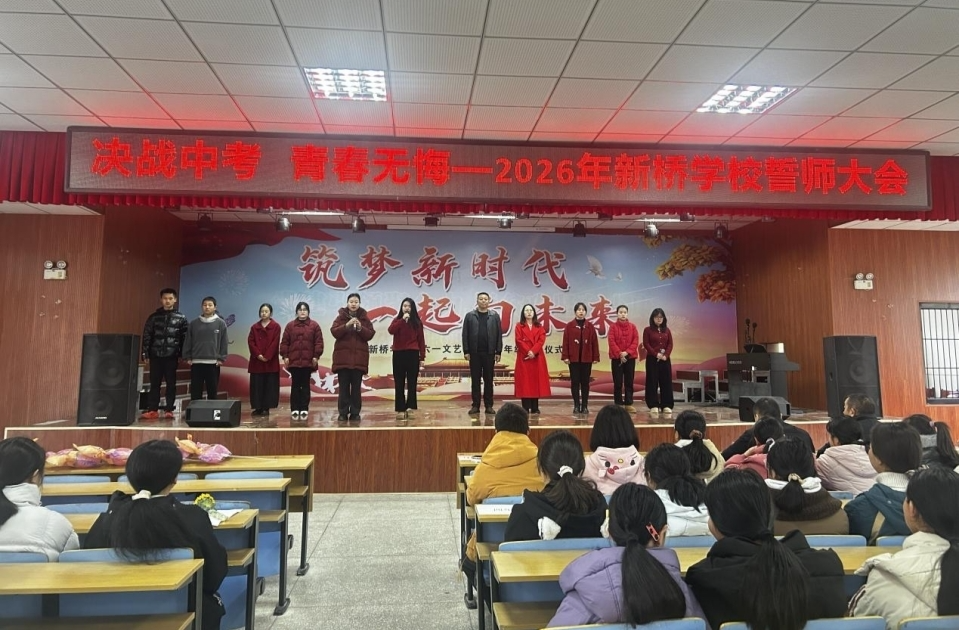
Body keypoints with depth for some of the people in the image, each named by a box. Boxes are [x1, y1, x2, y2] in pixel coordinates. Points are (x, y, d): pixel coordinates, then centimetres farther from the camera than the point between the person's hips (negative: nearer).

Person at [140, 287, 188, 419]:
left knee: (171, 383, 3)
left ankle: (169, 410, 8)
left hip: (172, 356, -1)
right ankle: (152, 410, 8)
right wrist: (145, 353, 0)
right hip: (155, 355, 1)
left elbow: (185, 338, 2)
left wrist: (182, 355, -4)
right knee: (154, 383, 4)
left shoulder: (181, 318, 4)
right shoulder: (154, 316, 7)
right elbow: (147, 336, 7)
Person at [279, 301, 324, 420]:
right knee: (295, 385, 4)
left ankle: (304, 409, 7)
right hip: (293, 361, 1)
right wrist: (285, 356, -1)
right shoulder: (290, 325, 8)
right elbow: (284, 342, 6)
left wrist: (316, 356, -6)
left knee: (305, 385, 4)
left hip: (308, 361, -1)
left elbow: (318, 342, 1)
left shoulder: (314, 325, 4)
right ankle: (294, 409, 7)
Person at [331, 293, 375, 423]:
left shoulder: (364, 318, 6)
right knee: (343, 386, 0)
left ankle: (355, 413, 7)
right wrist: (346, 325, -20)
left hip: (359, 356, 1)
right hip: (343, 356, 0)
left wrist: (360, 328, -17)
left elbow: (370, 335, -1)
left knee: (356, 386, 2)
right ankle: (343, 413, 5)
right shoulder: (341, 317, 5)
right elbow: (334, 332, -8)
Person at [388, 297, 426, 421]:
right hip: (398, 354, 1)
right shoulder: (397, 320, 9)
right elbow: (391, 330, -12)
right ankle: (400, 409, 5)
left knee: (412, 383, 2)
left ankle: (411, 408, 6)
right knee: (399, 383, 2)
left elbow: (421, 340, 5)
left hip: (412, 354, -1)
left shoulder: (417, 322, 7)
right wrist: (403, 319, -15)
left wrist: (422, 357, 0)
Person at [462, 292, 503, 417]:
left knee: (488, 380, 6)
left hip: (489, 353, 0)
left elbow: (499, 334, 2)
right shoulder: (470, 316, 3)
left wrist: (498, 352, -2)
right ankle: (475, 405, 11)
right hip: (474, 353, 0)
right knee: (475, 380, 5)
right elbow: (465, 335, 1)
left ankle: (489, 406, 11)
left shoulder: (494, 316, 4)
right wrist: (466, 351, -5)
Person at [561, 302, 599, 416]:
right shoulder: (569, 326, 1)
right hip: (573, 358, -1)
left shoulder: (590, 326, 5)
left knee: (585, 382, 5)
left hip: (586, 358, 1)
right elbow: (565, 342, -1)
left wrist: (596, 357, 1)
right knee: (575, 382, 1)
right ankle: (576, 406, 7)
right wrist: (565, 356, -7)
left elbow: (594, 342, 4)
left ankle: (585, 406, 11)